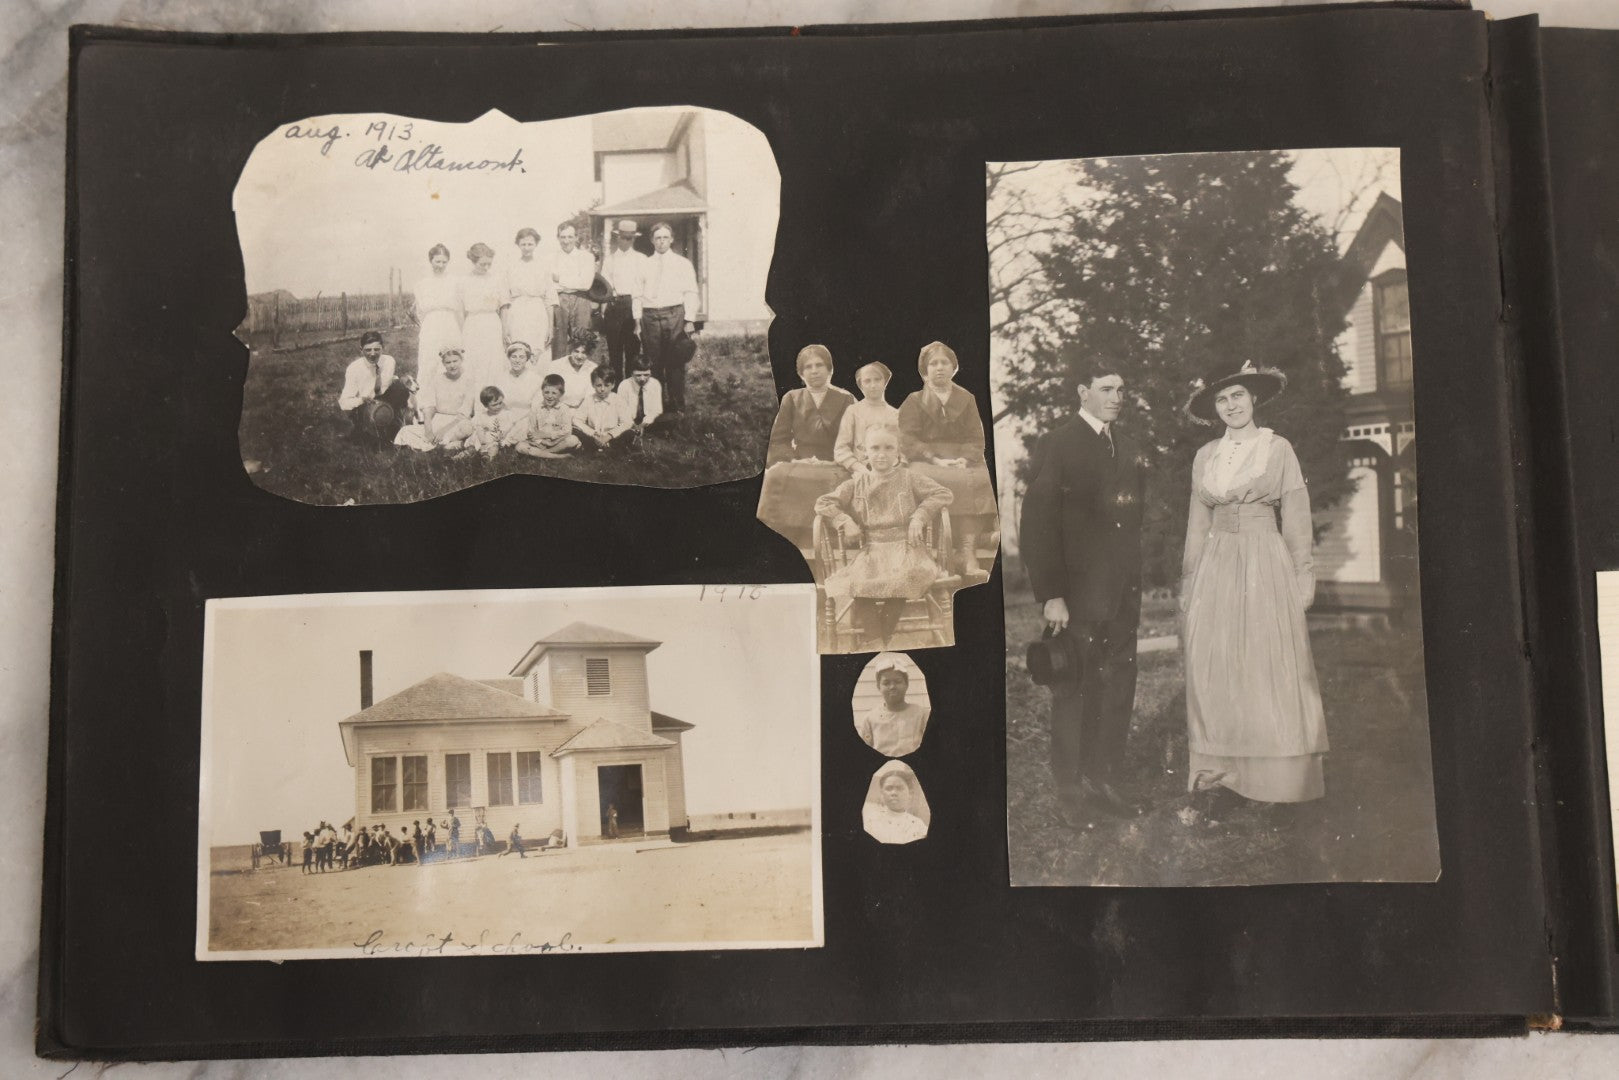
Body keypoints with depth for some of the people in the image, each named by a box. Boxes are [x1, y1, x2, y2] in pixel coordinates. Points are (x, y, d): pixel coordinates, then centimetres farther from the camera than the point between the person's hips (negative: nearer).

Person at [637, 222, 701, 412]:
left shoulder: (683, 264, 8)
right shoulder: (645, 266, 14)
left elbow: (691, 293, 3)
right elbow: (638, 294, 12)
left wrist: (690, 320, -7)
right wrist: (638, 321, 3)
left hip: (674, 315, -2)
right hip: (650, 316, 2)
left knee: (676, 361, -3)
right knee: (653, 363, 2)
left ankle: (677, 404, 3)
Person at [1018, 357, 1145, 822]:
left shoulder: (1127, 449, 15)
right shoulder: (1057, 446, -6)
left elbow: (1134, 519, 18)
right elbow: (1036, 526, -11)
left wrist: (1135, 584, 10)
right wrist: (1050, 595, -16)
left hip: (1123, 593, 6)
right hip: (1077, 596, -6)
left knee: (1118, 690, 9)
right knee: (1072, 692, 3)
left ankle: (1105, 780, 20)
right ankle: (1072, 790, 13)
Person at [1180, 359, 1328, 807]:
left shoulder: (1278, 448, 2)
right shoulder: (1205, 456, 11)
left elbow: (1296, 518, 0)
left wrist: (1303, 577, -5)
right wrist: (1189, 583, 9)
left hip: (1266, 565, -3)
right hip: (1216, 565, 3)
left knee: (1271, 669, -3)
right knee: (1214, 671, 1)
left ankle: (1280, 776, 4)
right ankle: (1220, 771, 7)